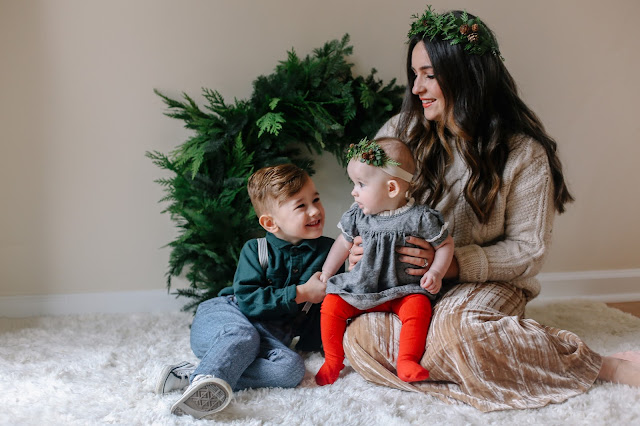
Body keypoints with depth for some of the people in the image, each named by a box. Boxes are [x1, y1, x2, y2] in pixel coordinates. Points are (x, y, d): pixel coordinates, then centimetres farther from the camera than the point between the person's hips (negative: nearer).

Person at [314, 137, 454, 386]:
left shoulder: (420, 218, -13)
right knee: (330, 306, -12)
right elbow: (344, 243, 15)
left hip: (404, 289, -4)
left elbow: (445, 244, -1)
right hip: (361, 287, 4)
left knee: (418, 307, -32)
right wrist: (325, 275, 16)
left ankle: (407, 362, -21)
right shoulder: (358, 216, -1)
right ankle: (333, 361, 4)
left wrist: (436, 273, -15)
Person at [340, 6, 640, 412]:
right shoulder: (400, 133, 0)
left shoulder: (523, 153, -9)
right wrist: (360, 247, -13)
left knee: (454, 327, -39)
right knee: (359, 338, -28)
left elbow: (528, 250, -8)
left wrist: (453, 263, -23)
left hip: (488, 282, -3)